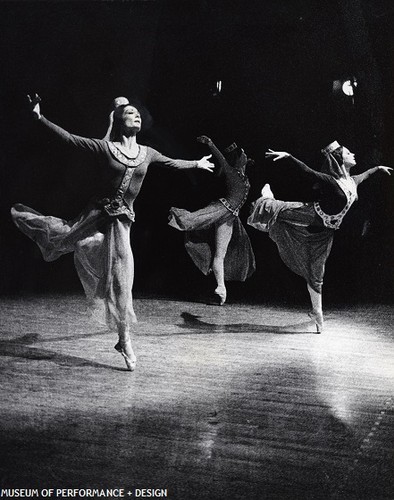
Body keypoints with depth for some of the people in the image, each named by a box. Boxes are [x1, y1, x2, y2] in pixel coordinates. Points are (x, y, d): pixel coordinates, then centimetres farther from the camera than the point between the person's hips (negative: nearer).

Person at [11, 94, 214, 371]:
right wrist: (40, 117, -17)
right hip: (100, 211, -3)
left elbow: (172, 163, 28)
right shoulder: (104, 147, -3)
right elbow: (69, 138, -9)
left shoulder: (146, 153, 10)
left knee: (121, 277, -1)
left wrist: (197, 164, 42)